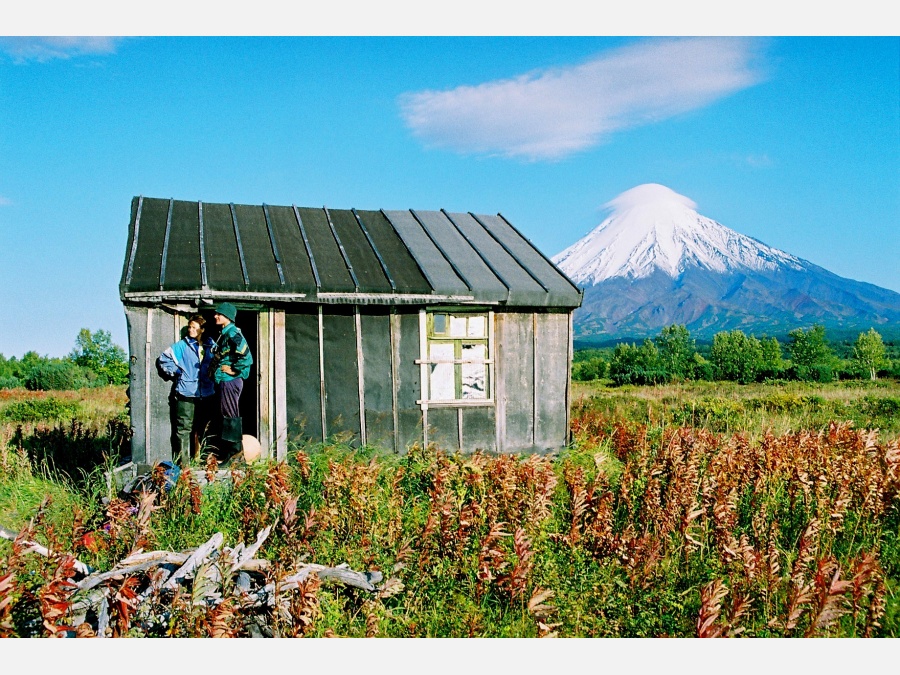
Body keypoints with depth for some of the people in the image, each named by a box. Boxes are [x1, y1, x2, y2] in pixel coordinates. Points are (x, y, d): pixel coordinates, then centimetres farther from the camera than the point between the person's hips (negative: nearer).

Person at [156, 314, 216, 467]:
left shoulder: (210, 345, 10)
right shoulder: (182, 345, 0)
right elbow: (163, 360, -1)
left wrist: (212, 372, 8)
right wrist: (176, 373, -4)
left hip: (205, 393, 4)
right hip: (186, 393, -4)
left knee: (200, 428, 12)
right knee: (184, 428, -6)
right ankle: (183, 462, -3)